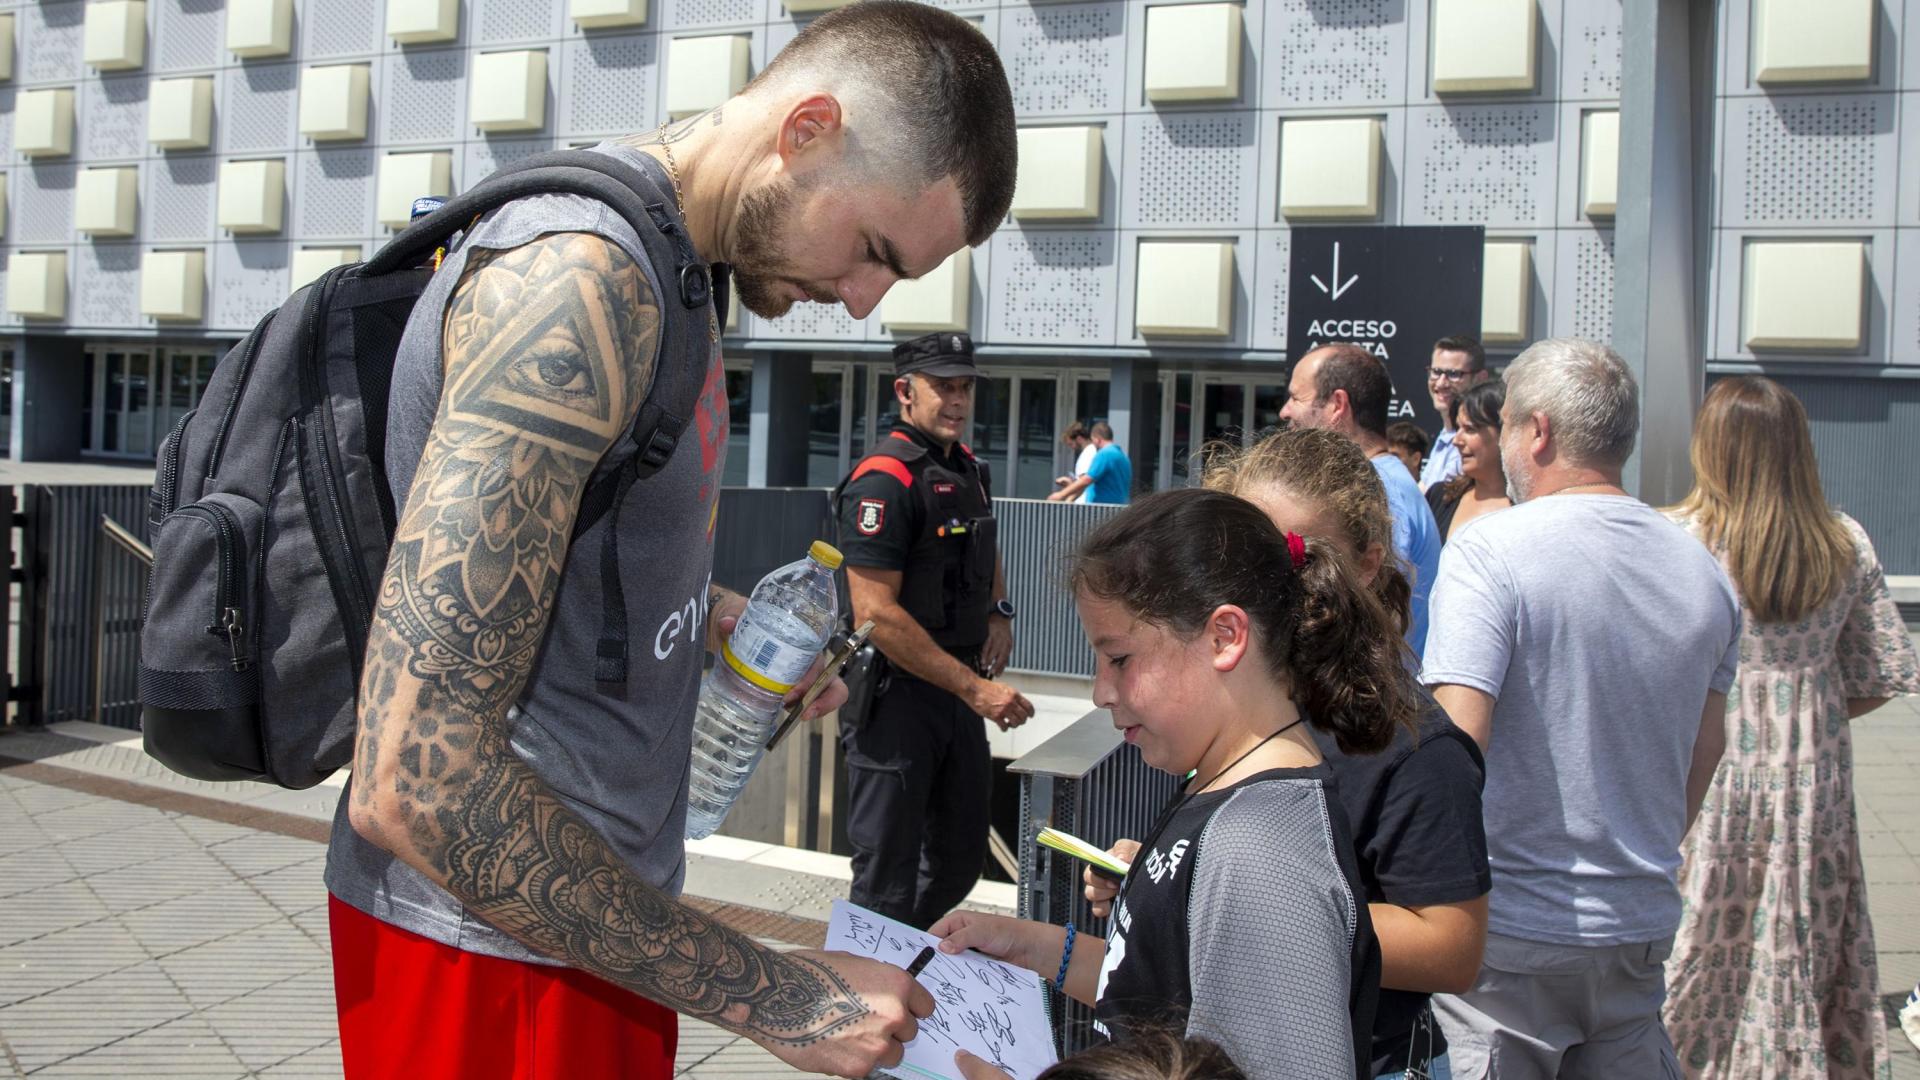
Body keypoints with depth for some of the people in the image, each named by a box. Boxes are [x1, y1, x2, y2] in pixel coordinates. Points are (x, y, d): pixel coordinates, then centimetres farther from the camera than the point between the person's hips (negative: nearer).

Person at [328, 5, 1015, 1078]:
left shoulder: (664, 268, 8)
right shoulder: (583, 277, -23)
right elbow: (410, 781, -29)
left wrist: (713, 619, 3)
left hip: (595, 914, 9)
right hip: (493, 946, -9)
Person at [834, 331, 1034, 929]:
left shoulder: (968, 469, 11)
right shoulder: (885, 478, -17)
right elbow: (876, 614, -24)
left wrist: (998, 610, 10)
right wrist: (975, 687, -23)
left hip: (956, 693, 9)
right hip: (896, 695, -9)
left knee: (961, 857, 18)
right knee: (887, 878, 0)